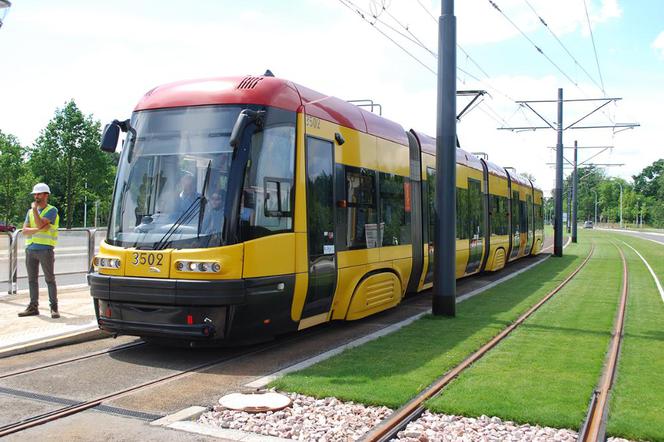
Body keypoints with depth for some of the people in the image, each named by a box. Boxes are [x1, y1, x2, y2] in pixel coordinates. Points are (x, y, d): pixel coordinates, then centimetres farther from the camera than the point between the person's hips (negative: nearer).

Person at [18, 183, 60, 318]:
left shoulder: (52, 210, -1)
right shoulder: (30, 212, 16)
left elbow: (40, 223, -16)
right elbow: (25, 230, 4)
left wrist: (34, 209, -6)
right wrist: (39, 229, -12)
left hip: (45, 249, -6)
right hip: (30, 249, 6)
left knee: (50, 279, -4)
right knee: (32, 280, 9)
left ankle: (54, 308, -1)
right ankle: (33, 307, 15)